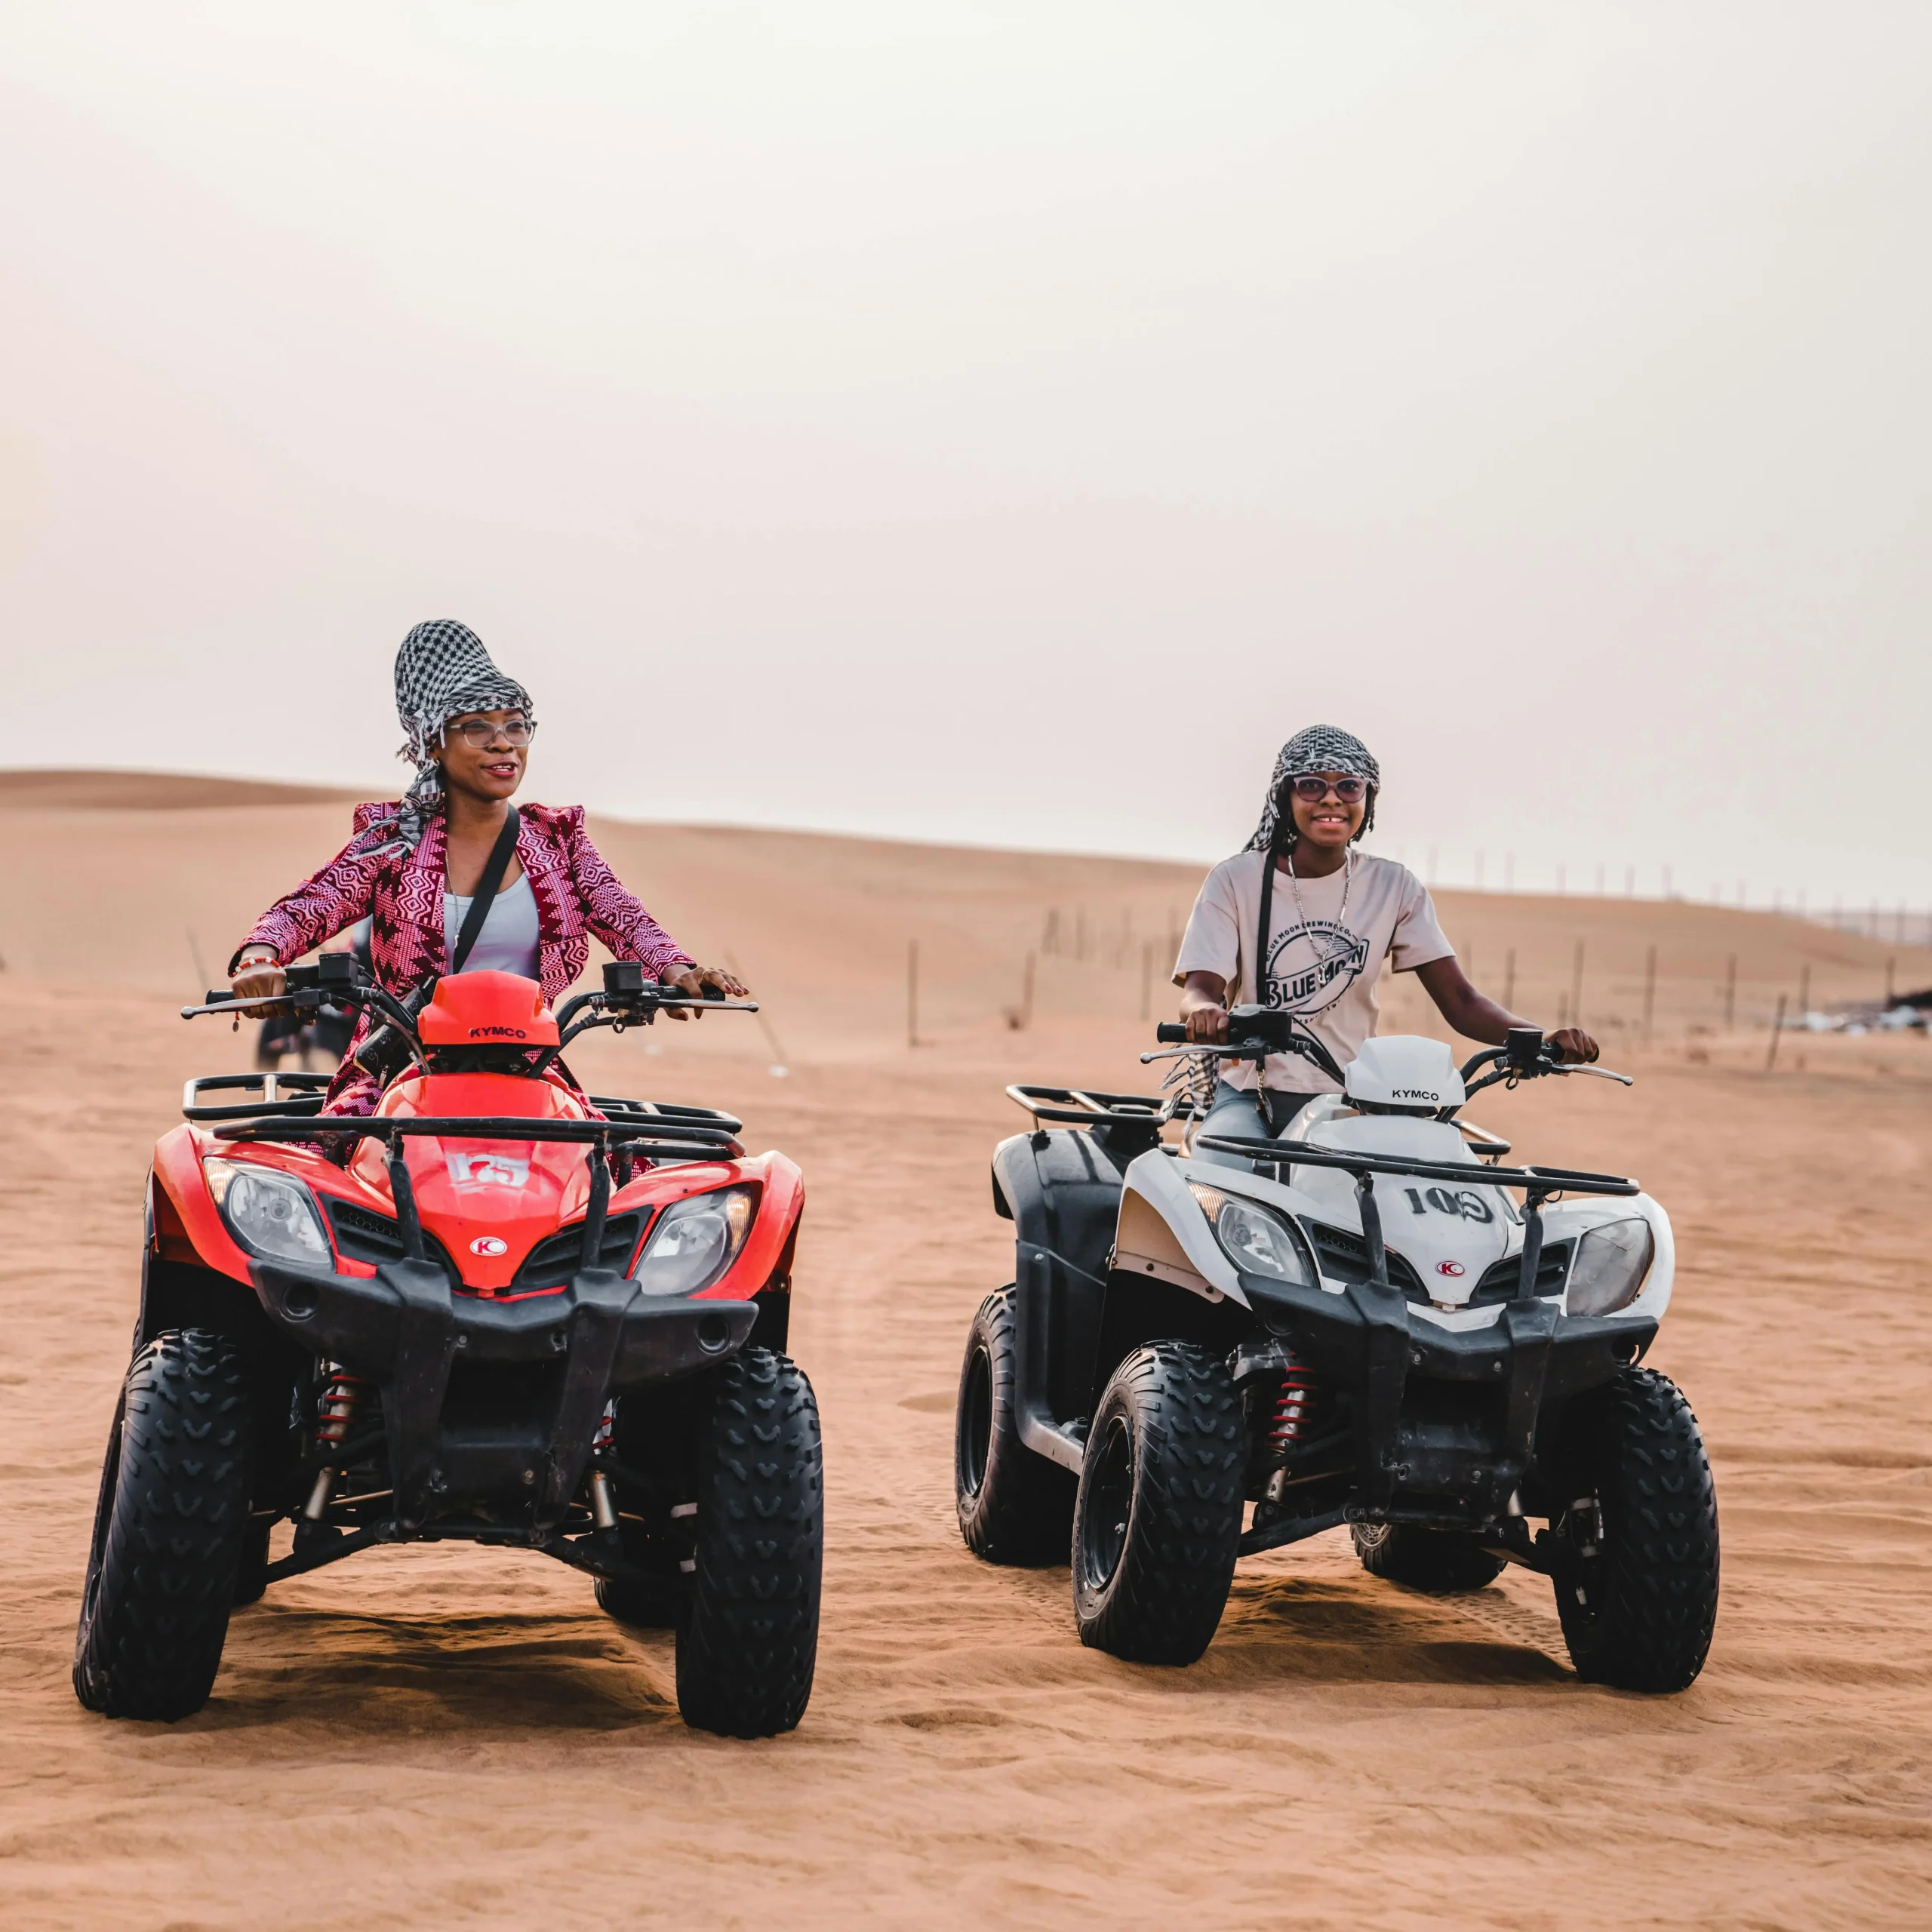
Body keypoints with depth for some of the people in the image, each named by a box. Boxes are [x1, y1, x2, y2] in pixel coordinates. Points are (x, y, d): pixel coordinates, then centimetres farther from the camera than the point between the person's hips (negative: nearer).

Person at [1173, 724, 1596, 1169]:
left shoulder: (1394, 886, 7)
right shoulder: (1236, 879, 2)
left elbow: (1459, 1000, 1)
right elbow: (1199, 987, -9)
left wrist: (1541, 1038, -20)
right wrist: (1205, 1011, -36)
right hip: (1247, 1094, -1)